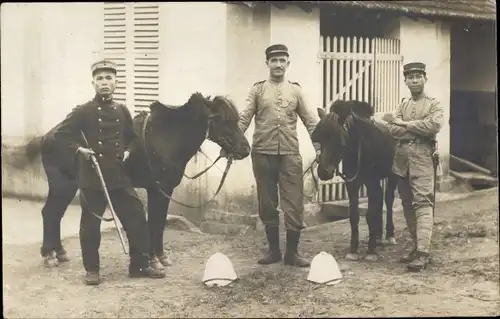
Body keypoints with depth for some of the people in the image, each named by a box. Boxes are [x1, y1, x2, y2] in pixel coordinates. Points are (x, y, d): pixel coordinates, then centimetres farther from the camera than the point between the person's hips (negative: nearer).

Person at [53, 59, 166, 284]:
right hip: (92, 177, -4)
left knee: (137, 219, 4)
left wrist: (128, 151, 5)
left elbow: (133, 137, 22)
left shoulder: (122, 111, 7)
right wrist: (79, 149, -14)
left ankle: (140, 265, 15)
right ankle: (91, 269, 17)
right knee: (91, 223, 3)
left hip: (119, 175, 4)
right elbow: (60, 134, -3)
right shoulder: (83, 111, -6)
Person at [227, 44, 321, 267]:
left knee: (294, 204, -1)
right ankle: (273, 250, 19)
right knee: (267, 204, 7)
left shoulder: (296, 90, 8)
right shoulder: (257, 90, 5)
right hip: (262, 154, 0)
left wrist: (319, 148, -6)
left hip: (290, 155, 0)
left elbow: (311, 122, 5)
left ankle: (292, 252, 9)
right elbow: (243, 119, -1)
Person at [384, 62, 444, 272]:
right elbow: (394, 130, 1)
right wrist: (419, 129, -9)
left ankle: (423, 253, -22)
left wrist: (406, 124, -9)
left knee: (423, 202, -15)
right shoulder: (402, 105, 16)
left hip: (422, 158, -6)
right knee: (407, 204, 8)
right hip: (401, 159, 6)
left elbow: (435, 125, -17)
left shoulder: (434, 104, 4)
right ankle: (417, 246, 18)